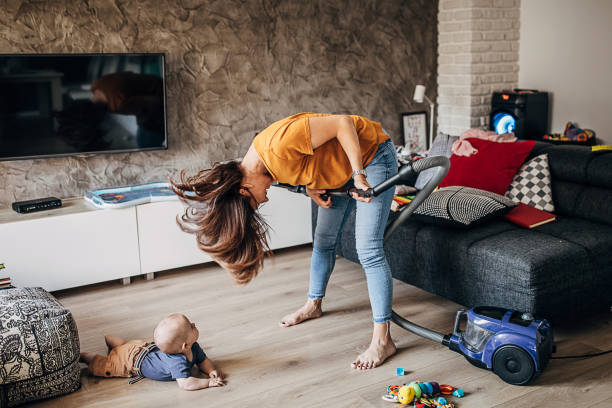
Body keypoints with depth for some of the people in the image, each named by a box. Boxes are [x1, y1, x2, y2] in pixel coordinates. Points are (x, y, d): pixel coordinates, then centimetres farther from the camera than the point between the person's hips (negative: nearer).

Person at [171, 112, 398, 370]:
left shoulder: (278, 145, -34)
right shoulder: (266, 165, -8)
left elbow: (343, 122, -31)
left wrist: (358, 173, -27)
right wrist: (310, 187, -9)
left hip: (371, 154, -8)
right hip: (340, 167, 8)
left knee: (368, 250, -13)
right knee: (324, 240, 18)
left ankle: (382, 340, -6)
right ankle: (313, 305, 40)